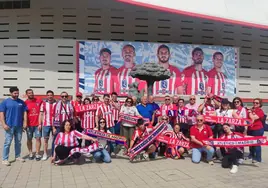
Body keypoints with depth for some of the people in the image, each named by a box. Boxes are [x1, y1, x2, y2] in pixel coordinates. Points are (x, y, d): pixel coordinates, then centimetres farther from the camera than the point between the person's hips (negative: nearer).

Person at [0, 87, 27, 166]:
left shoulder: (21, 102, 7)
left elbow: (24, 112, 10)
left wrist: (25, 122, 1)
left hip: (19, 126, 4)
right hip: (9, 126, -3)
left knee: (18, 142, 12)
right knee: (7, 143, -2)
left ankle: (18, 156, 25)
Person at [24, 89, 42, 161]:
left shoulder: (39, 101, 1)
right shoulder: (25, 103, -1)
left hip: (37, 124, 0)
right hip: (29, 124, 0)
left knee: (38, 138, 0)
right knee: (29, 139, 9)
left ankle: (37, 154, 8)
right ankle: (30, 153, 21)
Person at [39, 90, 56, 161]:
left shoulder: (56, 103, -1)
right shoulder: (43, 103, 2)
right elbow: (41, 114, 5)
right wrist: (40, 124, -1)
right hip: (46, 124, 1)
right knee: (45, 139, 9)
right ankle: (45, 154, 20)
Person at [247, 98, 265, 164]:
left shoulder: (260, 111, -10)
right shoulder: (251, 110, 11)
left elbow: (253, 118, -21)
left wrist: (249, 112, -9)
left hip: (257, 130, -7)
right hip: (250, 129, 7)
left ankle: (258, 159, 5)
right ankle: (251, 155, 32)